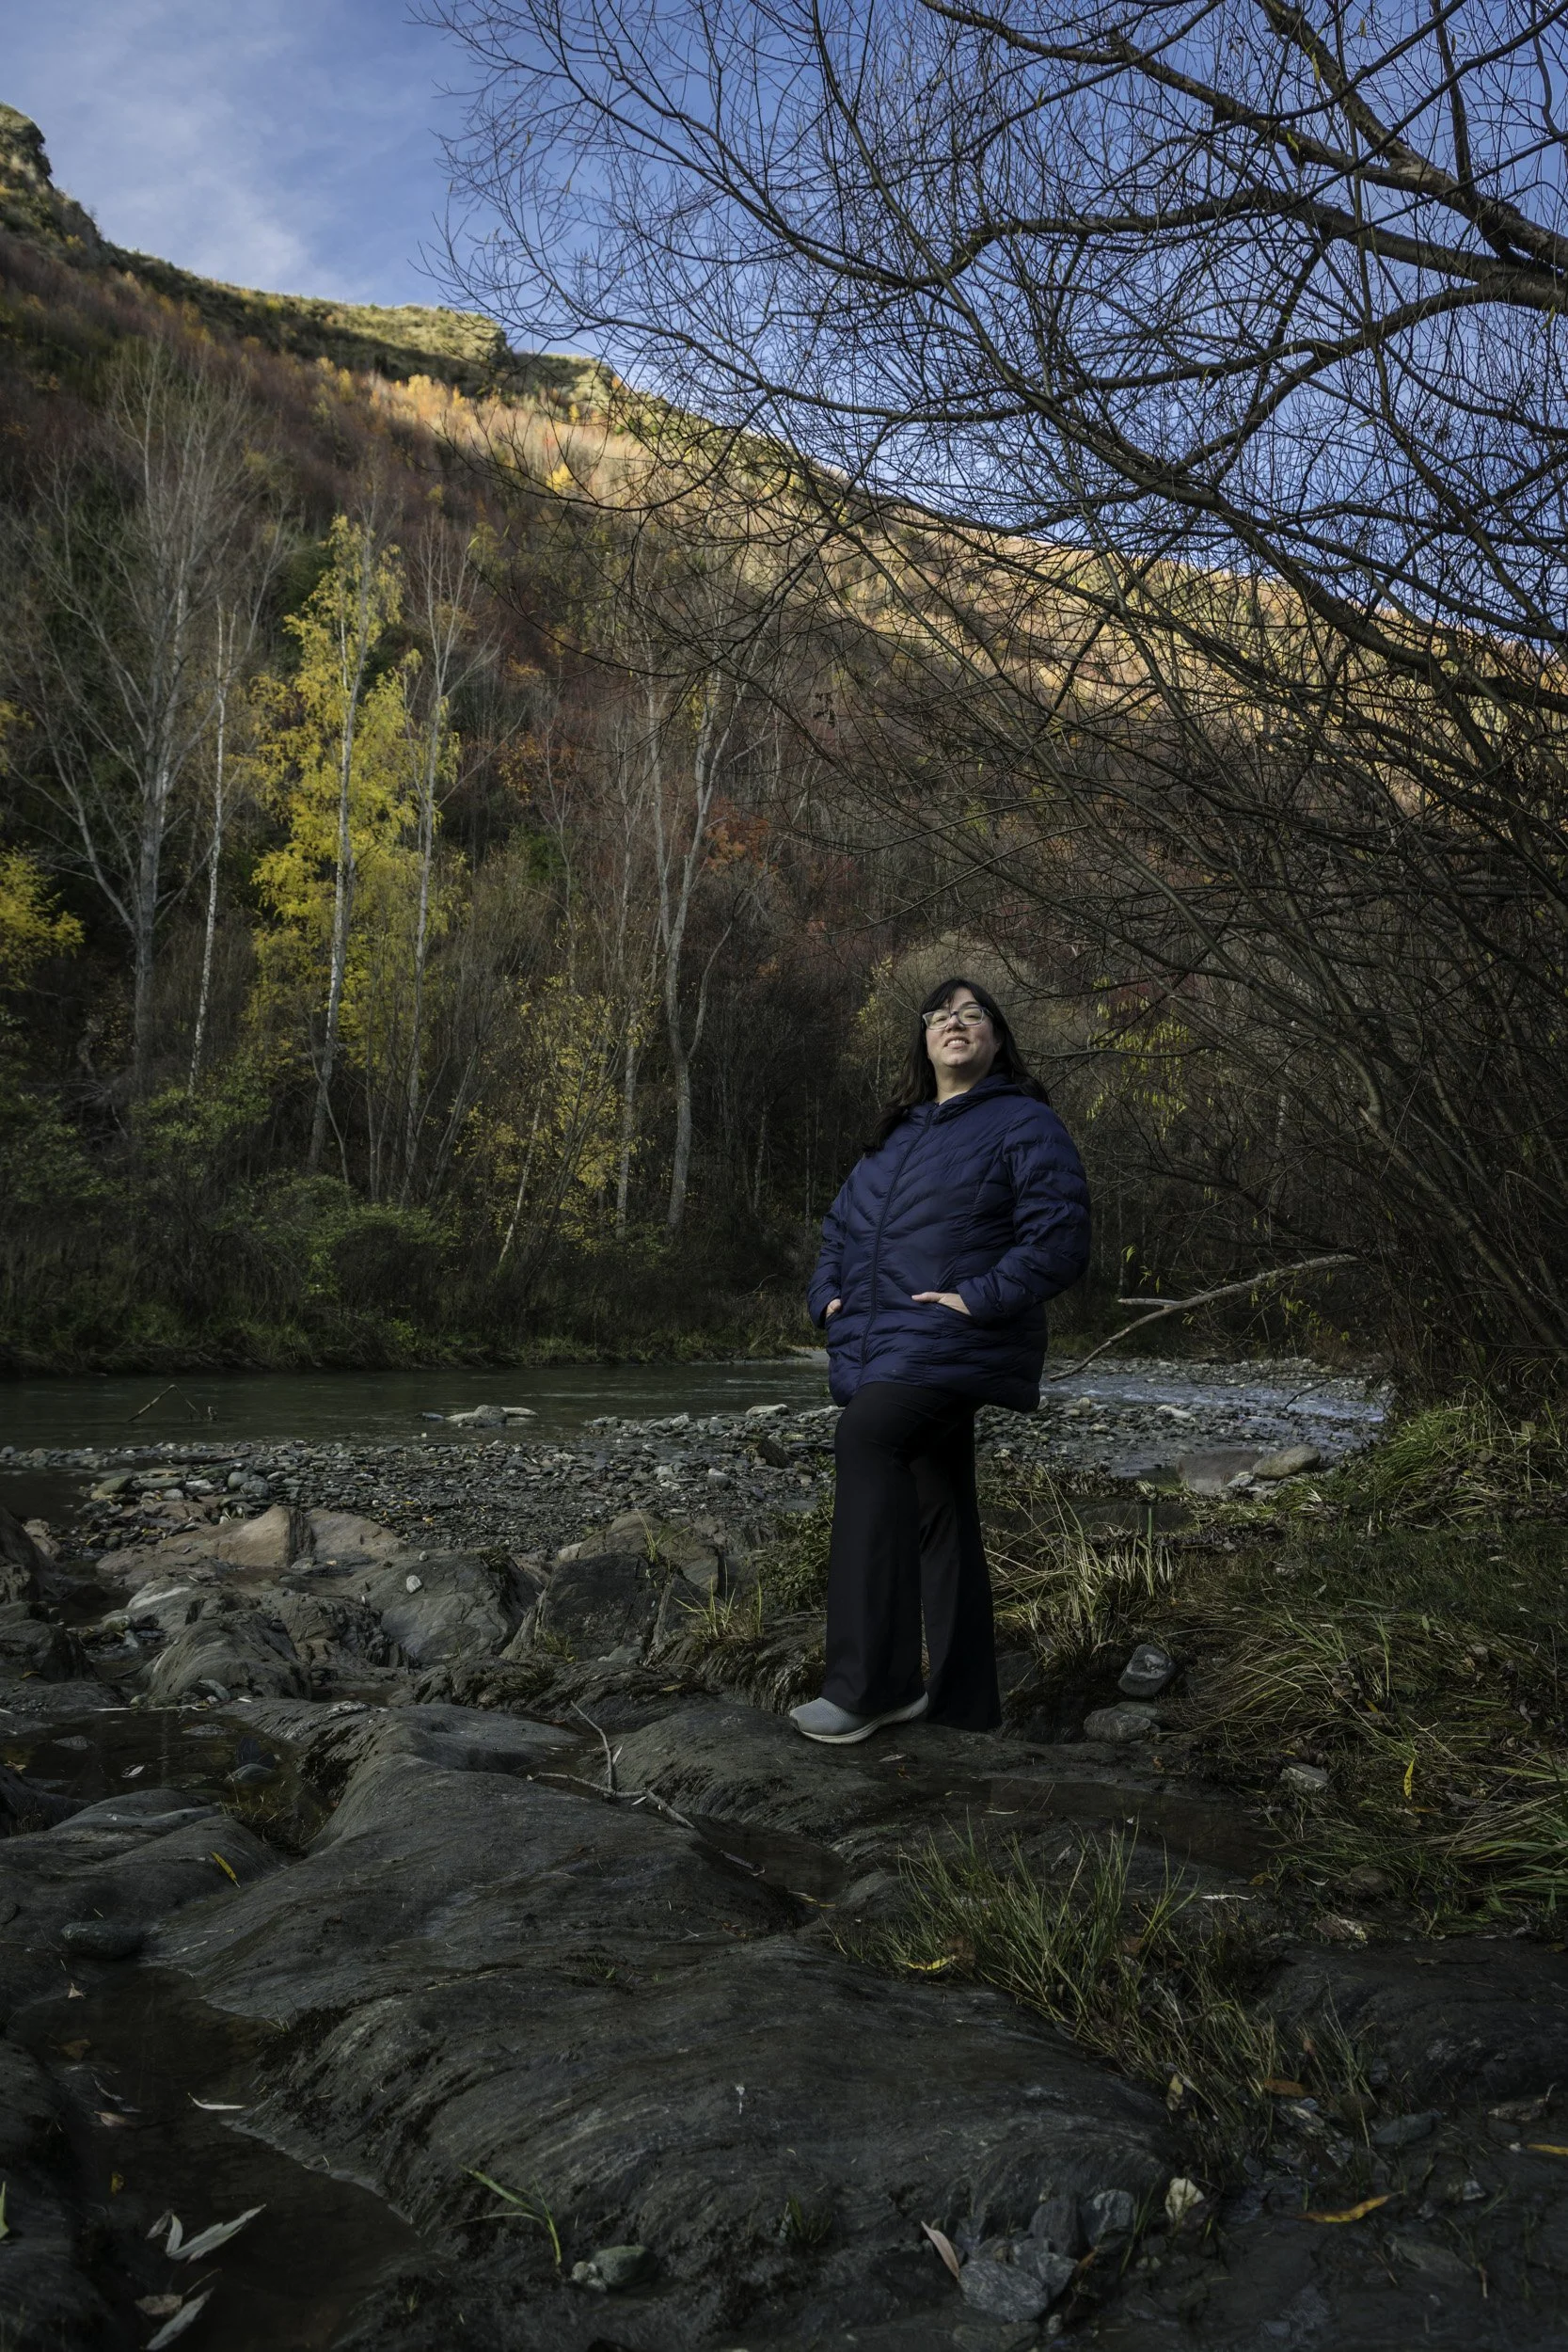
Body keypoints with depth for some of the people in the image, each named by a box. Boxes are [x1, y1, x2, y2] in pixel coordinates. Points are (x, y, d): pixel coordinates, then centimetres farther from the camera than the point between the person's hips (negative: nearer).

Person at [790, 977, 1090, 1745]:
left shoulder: (1023, 1124, 0)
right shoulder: (895, 1135, 22)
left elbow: (1060, 1236, -11)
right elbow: (840, 1226, 26)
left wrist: (979, 1299, -19)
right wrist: (829, 1294, 8)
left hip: (951, 1349, -8)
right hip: (880, 1349, 8)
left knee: (869, 1439, -30)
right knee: (934, 1509, 12)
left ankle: (868, 1682, -27)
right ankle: (962, 1696, 22)